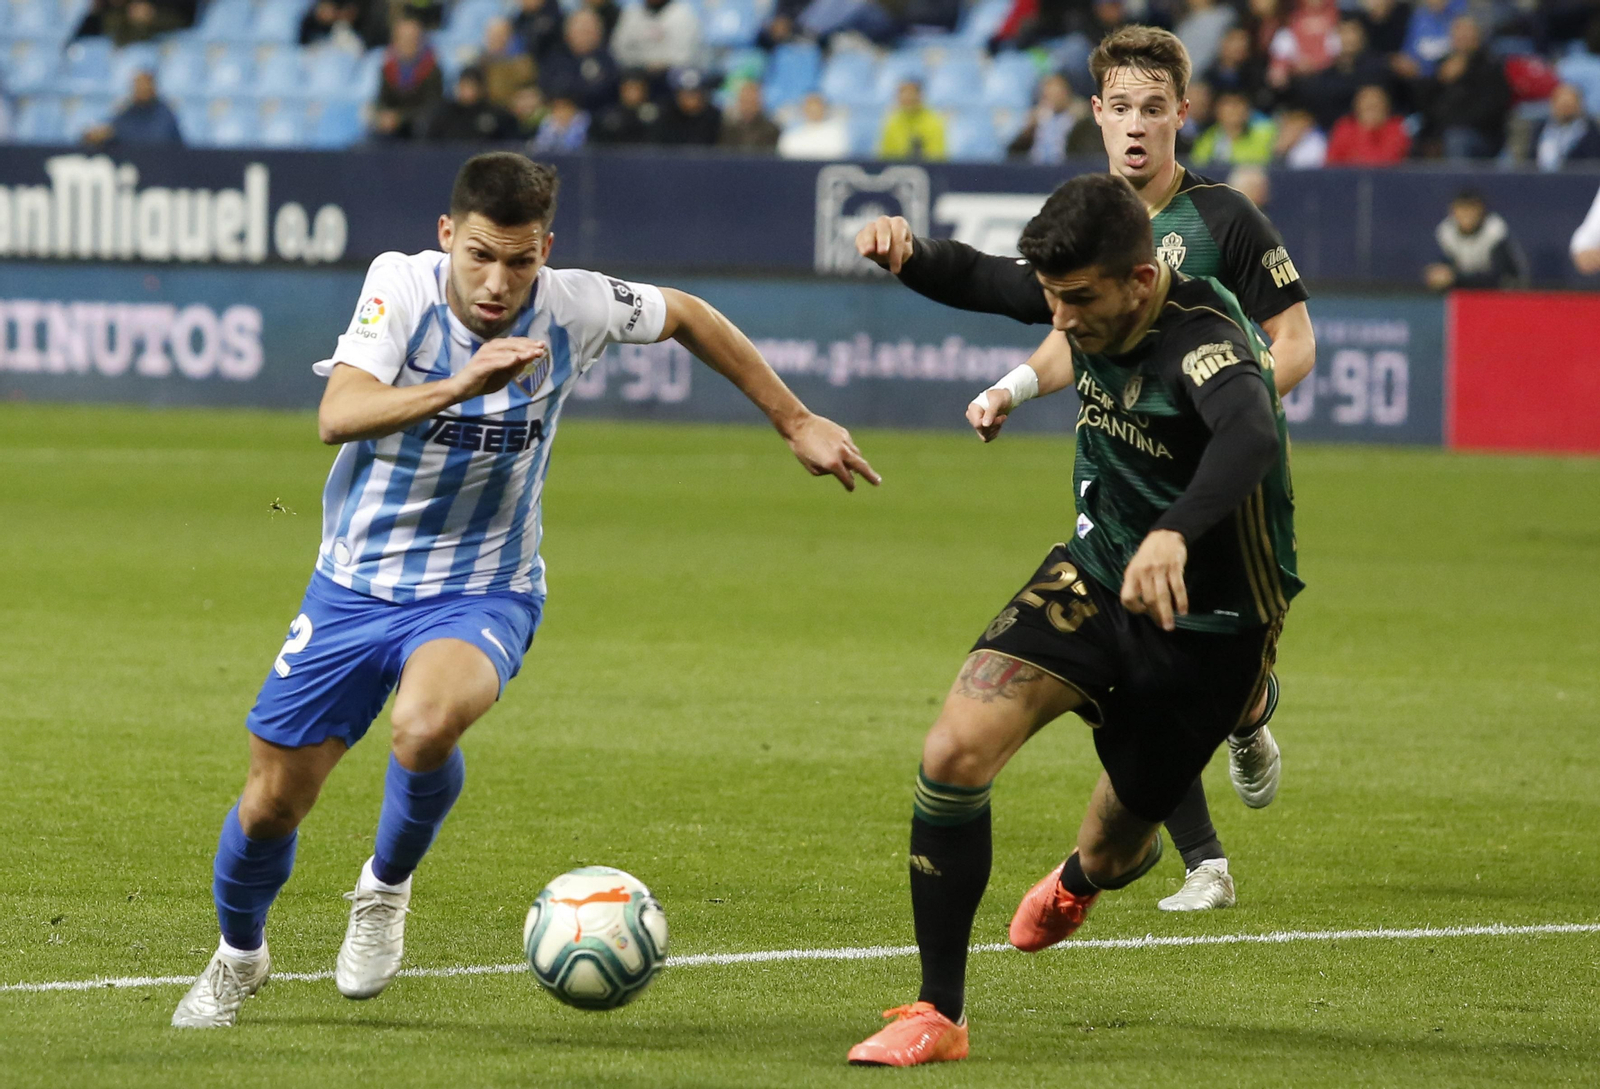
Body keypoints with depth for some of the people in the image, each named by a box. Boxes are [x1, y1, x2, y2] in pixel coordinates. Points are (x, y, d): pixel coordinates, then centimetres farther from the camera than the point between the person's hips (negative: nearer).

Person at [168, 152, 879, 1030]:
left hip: (482, 592, -1)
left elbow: (685, 316, 8)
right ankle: (238, 956, 38)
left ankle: (386, 887, -3)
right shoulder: (403, 285, -18)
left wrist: (796, 421, 12)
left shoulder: (571, 308, -14)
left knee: (425, 726, -34)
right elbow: (338, 415, -33)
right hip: (354, 586, 1)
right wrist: (460, 384, -48)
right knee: (271, 803, 5)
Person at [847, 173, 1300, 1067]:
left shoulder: (1206, 341, -32)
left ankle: (1080, 881, 56)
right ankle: (940, 1015, -6)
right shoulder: (1095, 312, -9)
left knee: (1115, 849, 14)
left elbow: (1252, 435, -56)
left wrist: (1174, 534, -71)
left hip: (1205, 623, -5)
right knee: (957, 751, -18)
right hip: (1098, 573, 5)